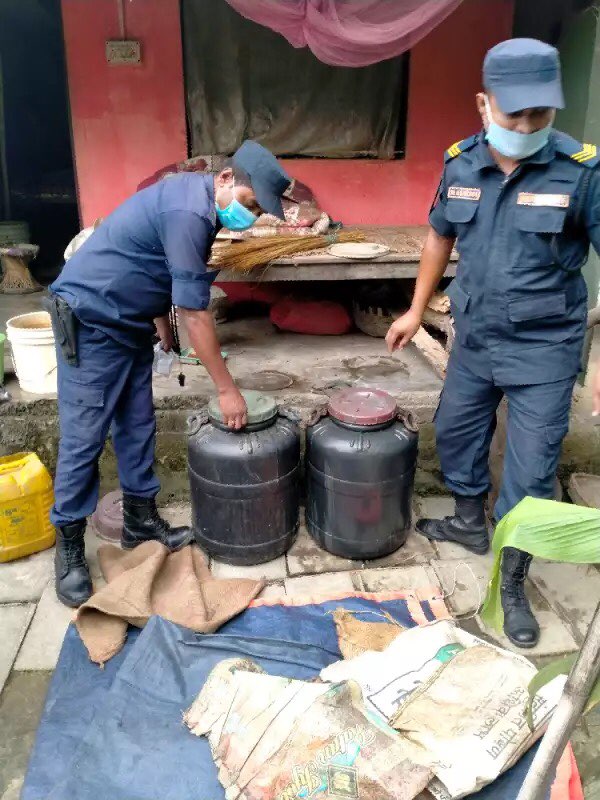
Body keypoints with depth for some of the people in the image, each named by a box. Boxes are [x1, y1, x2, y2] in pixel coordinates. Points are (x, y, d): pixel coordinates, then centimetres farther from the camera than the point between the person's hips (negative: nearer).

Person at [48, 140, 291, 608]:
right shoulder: (189, 213, -25)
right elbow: (194, 312, -26)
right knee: (84, 438, -4)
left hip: (130, 322, 10)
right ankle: (69, 548, 10)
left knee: (138, 428, 12)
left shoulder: (197, 198, 5)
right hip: (89, 320, -10)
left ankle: (141, 521, 25)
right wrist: (227, 390, -21)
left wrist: (160, 317, 20)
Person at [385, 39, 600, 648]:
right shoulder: (461, 163, -3)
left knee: (530, 473, 3)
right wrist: (416, 310, 13)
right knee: (454, 434, 20)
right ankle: (469, 522, 46)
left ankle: (513, 585, 25)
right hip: (473, 337, 5)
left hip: (543, 348, -4)